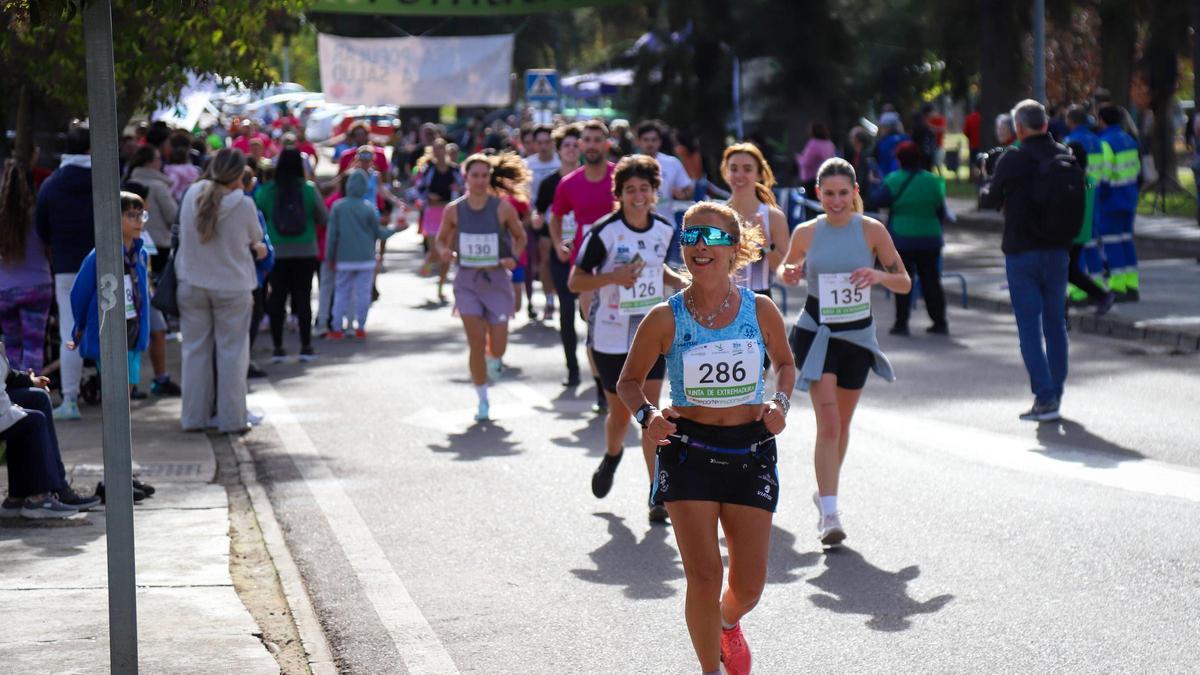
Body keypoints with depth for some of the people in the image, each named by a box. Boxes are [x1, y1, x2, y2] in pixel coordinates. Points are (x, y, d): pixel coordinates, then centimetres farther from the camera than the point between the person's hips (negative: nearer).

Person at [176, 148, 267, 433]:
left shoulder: (192, 196, -6)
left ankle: (194, 417, 14)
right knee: (232, 353, 6)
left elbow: (182, 234, 7)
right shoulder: (244, 205, -16)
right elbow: (255, 238, -1)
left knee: (195, 350, 11)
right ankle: (231, 418, 7)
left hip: (192, 284, 3)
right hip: (232, 286, -3)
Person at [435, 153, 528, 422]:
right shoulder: (454, 210, -3)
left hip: (497, 279, 0)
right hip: (467, 280, 1)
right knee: (476, 343, -5)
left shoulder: (503, 208, -7)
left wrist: (513, 257, -10)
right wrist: (444, 251, -10)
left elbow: (520, 237, 7)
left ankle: (494, 360, 39)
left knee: (498, 346, 0)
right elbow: (441, 239, 12)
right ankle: (482, 400, 8)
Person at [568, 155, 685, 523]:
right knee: (620, 412, 11)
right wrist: (614, 276, -25)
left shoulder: (664, 229, 1)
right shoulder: (604, 232, -13)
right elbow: (575, 281, -10)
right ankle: (611, 457, 46)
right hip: (610, 337, -2)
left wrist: (680, 281, 2)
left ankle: (658, 496, -5)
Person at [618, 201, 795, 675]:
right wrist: (646, 415, -14)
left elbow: (785, 362, 17)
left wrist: (780, 403, -2)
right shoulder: (666, 319, -7)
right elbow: (629, 381, 6)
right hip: (688, 451, -2)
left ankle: (728, 622, 42)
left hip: (751, 451, 2)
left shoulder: (761, 310, -2)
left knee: (749, 585, 6)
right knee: (704, 575, -10)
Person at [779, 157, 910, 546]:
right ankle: (829, 514, -16)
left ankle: (825, 495, 37)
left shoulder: (871, 230, -5)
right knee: (828, 422, -15)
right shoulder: (806, 233, -3)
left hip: (858, 336, 2)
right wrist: (788, 275, -9)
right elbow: (788, 268, 14)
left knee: (841, 423, 15)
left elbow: (904, 283, -2)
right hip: (817, 334, -2)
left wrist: (879, 276, -23)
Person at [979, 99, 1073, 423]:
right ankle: (1055, 393, 20)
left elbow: (988, 200, -3)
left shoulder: (1012, 160, -12)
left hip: (1021, 253, -4)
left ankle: (1045, 398, -9)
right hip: (1057, 251, 4)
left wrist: (989, 184, 18)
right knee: (1055, 324, 14)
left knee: (1030, 328, -2)